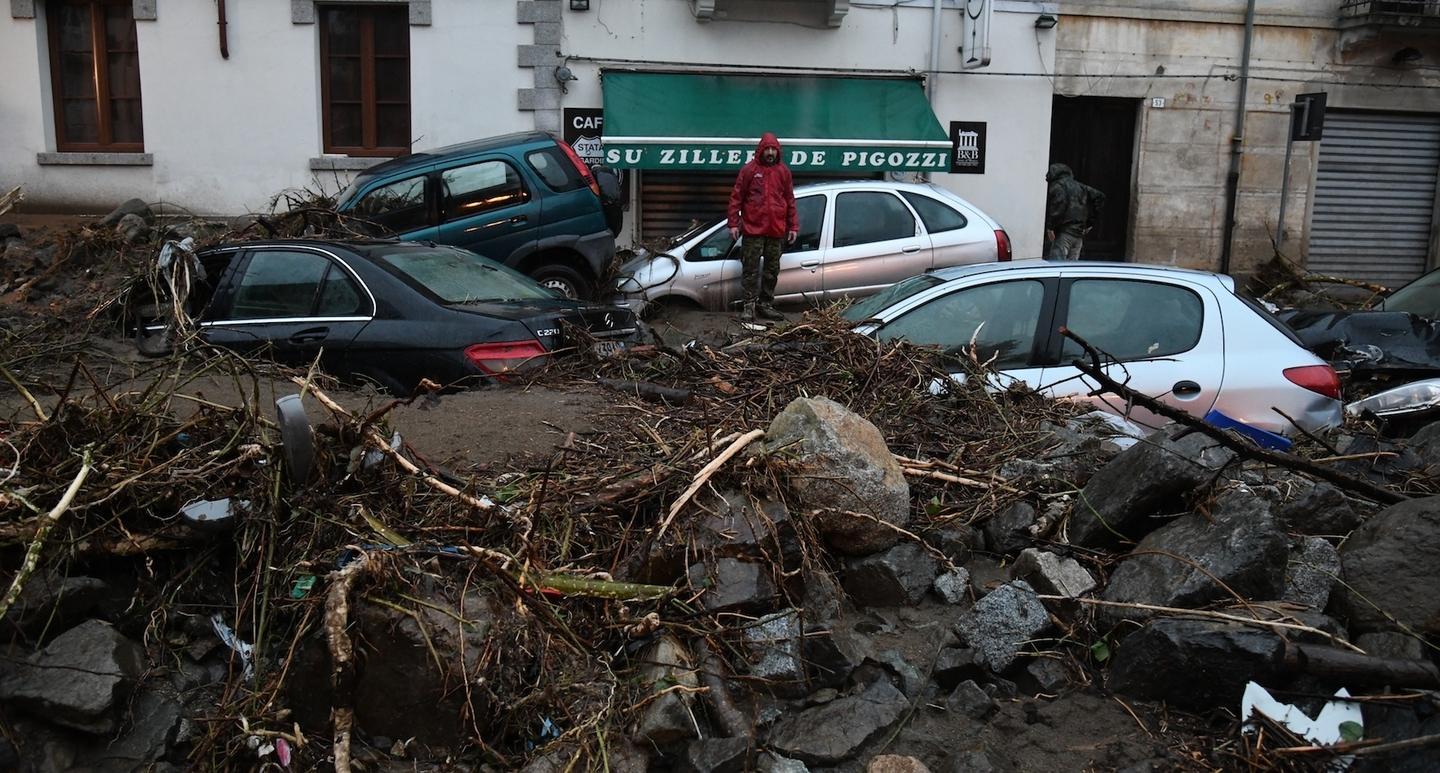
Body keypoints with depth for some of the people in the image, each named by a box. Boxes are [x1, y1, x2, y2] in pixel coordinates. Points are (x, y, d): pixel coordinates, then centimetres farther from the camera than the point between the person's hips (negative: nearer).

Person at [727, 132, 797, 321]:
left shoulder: (783, 171, 7)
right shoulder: (749, 169, -2)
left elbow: (790, 200, 11)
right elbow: (736, 197, -1)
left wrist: (793, 226, 8)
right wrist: (733, 223, -7)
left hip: (776, 230, 3)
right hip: (753, 229, -3)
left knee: (772, 270, 9)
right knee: (751, 268, 0)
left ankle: (765, 305, 18)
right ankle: (749, 305, 5)